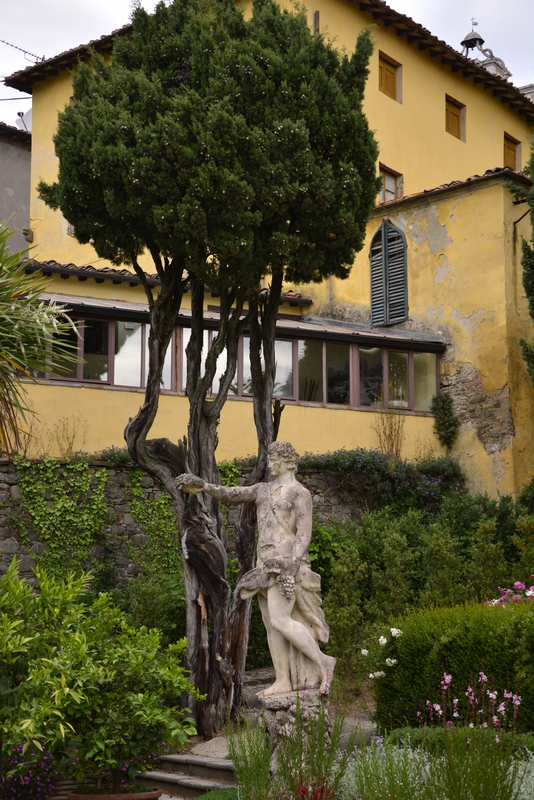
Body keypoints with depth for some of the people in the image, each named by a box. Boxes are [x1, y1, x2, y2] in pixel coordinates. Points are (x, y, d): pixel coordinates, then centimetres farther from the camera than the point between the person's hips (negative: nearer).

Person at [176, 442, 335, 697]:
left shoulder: (300, 493, -5)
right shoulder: (264, 489, 18)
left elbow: (304, 534, -11)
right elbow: (231, 494, 14)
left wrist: (291, 569, -21)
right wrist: (203, 485, -1)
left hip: (286, 562, -8)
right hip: (266, 563, 8)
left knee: (280, 620, -19)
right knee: (271, 623, 4)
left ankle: (322, 663, -5)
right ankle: (283, 681, 7)